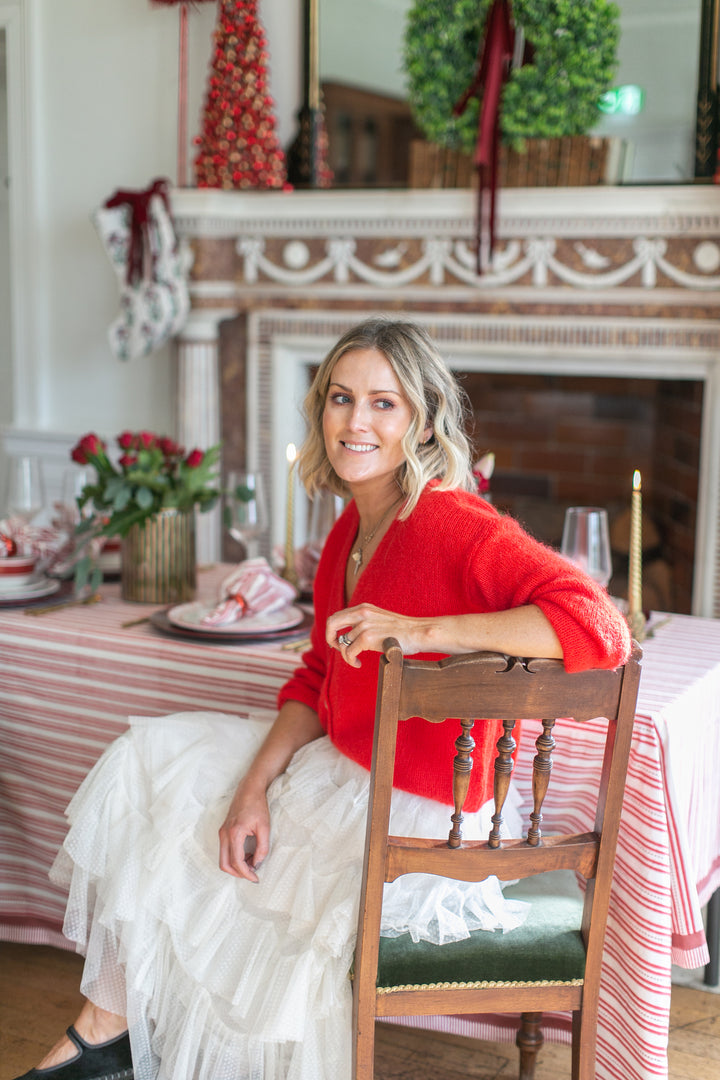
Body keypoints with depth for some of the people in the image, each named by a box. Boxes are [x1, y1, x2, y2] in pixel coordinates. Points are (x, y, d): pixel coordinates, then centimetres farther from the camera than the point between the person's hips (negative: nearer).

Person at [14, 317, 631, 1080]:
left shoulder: (457, 527, -23)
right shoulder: (350, 530, 4)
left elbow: (598, 628, -35)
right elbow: (318, 678, 10)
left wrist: (419, 631, -35)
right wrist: (255, 787, -5)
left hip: (412, 818, -9)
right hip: (332, 769, 9)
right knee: (144, 761, 10)